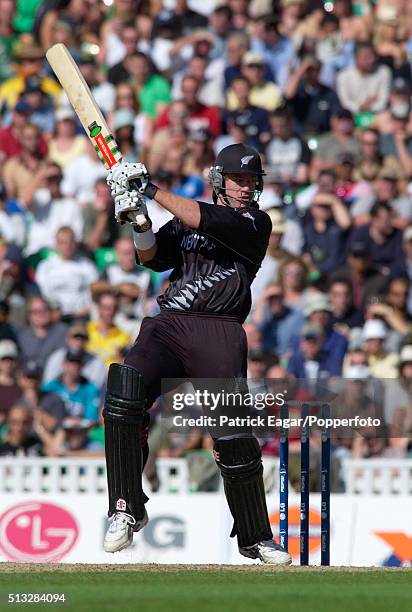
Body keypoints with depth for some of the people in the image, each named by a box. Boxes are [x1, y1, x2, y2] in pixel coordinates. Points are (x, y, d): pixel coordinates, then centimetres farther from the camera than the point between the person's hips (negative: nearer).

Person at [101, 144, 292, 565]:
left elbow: (210, 222, -10)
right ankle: (126, 510, -12)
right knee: (123, 396, -22)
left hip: (218, 331, -3)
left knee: (235, 438, -10)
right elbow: (155, 258, 7)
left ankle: (255, 537, 8)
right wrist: (138, 222, -12)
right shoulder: (185, 219, 21)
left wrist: (151, 190, -11)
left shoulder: (255, 222, 7)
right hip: (168, 324, 3)